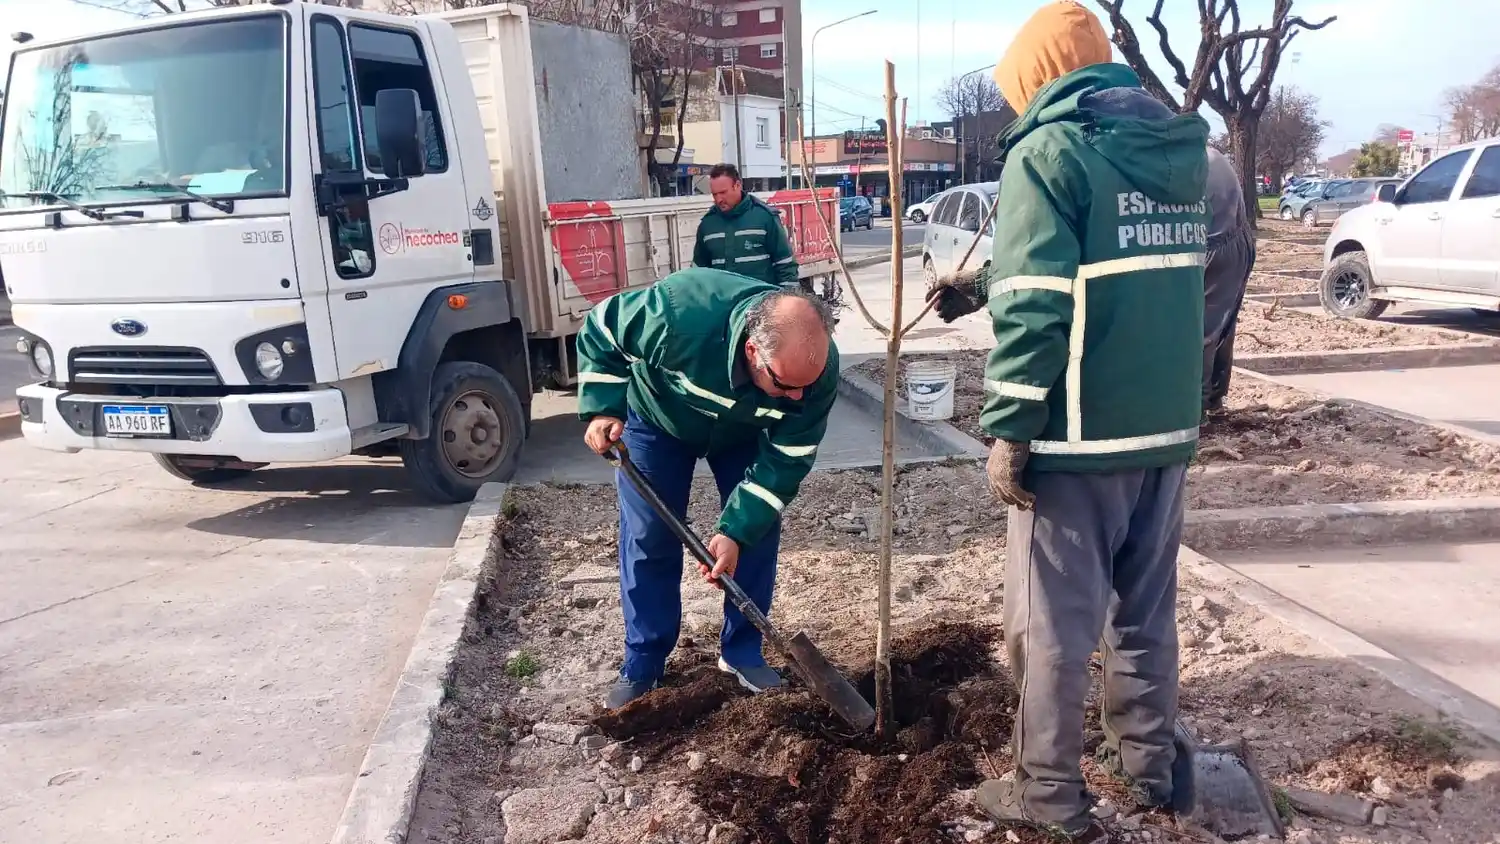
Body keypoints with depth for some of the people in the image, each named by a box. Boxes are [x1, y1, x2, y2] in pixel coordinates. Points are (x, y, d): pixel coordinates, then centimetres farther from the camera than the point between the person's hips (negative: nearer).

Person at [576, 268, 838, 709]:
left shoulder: (818, 368, -35)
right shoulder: (679, 313, -45)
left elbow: (786, 460, -25)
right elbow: (600, 331, -24)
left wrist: (736, 532, -29)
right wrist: (603, 409, -32)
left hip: (746, 431, 2)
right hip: (658, 417, -2)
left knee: (758, 532, -2)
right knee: (648, 539, -2)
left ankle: (742, 651, 17)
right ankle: (642, 665, 13)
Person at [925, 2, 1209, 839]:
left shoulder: (1051, 150, -11)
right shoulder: (1180, 147, 13)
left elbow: (1037, 307, -19)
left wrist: (1009, 430, -14)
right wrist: (984, 288, 25)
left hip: (1080, 433, -7)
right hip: (1166, 426, 8)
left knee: (1054, 622, 5)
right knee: (1147, 608, 19)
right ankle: (1152, 761, 32)